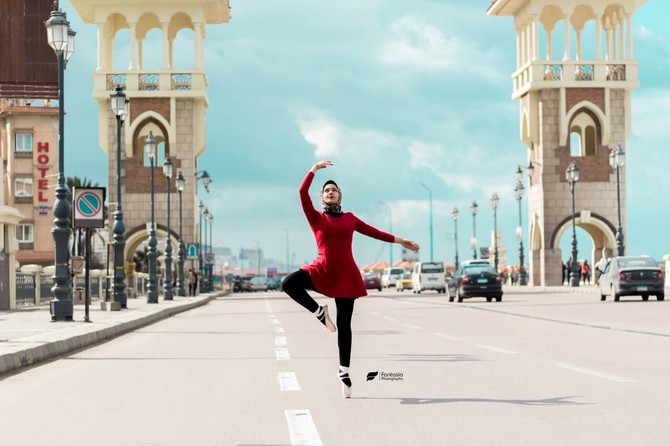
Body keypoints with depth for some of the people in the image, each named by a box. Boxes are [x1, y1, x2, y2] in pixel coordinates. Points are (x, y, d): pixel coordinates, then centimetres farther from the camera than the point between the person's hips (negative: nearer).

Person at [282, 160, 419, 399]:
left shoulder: (349, 218, 11)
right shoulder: (316, 218, 4)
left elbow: (374, 232, 18)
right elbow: (303, 193, -8)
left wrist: (399, 240, 19)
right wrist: (314, 169, -9)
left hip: (346, 275, 1)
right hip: (322, 271, -1)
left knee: (344, 325, 4)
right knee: (288, 283, -28)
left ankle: (344, 371, 13)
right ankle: (319, 312, -8)